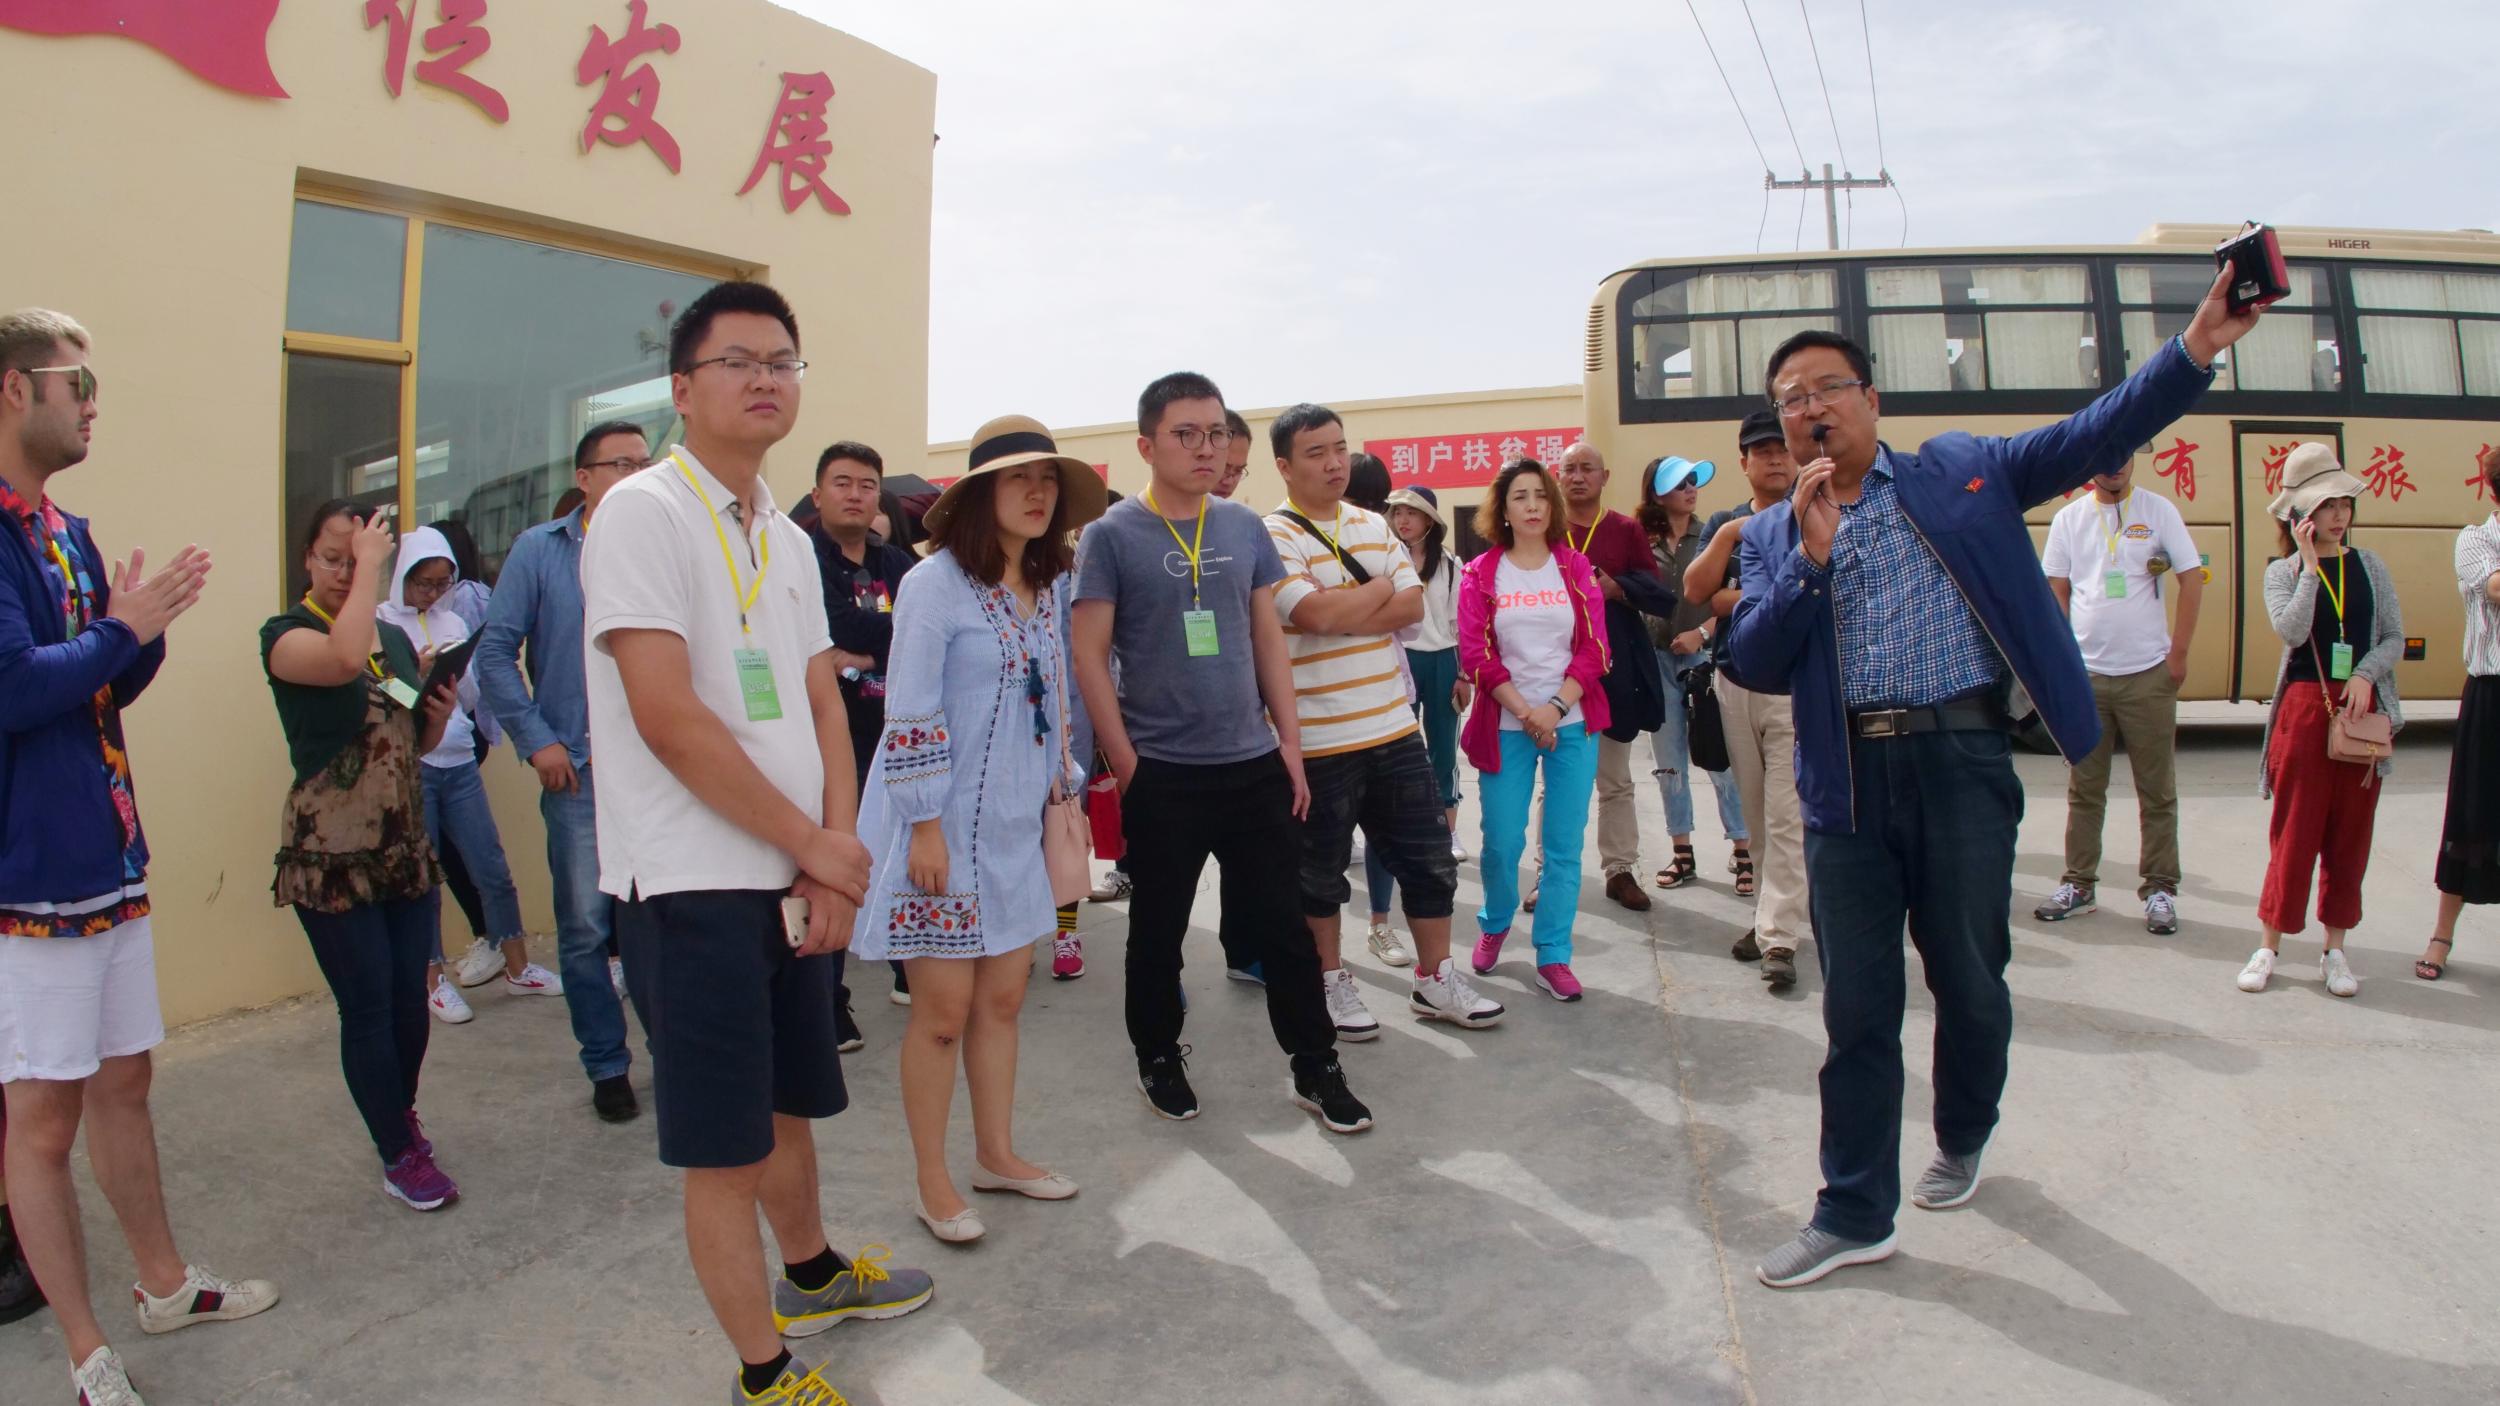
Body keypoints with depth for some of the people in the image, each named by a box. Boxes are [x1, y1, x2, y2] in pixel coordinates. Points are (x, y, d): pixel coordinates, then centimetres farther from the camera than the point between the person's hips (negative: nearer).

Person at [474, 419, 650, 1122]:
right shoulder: (540, 550, 3)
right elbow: (495, 650, 1)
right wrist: (537, 741, -5)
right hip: (581, 773, -1)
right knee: (586, 927, 4)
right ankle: (607, 1067, 18)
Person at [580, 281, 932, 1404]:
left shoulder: (786, 539, 12)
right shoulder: (645, 511, -12)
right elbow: (667, 716, -19)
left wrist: (836, 854, -3)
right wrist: (816, 845, -12)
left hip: (797, 879, 8)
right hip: (692, 883, -7)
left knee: (790, 1103, 23)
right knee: (726, 1148, 3)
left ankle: (811, 1275, 45)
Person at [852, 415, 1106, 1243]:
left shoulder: (1052, 589, 8)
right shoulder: (936, 584, -12)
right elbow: (909, 716, -15)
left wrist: (1064, 798, 14)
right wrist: (926, 827, -17)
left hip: (1015, 827, 6)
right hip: (943, 825, -6)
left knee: (1003, 999, 13)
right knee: (944, 1009, 0)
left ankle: (996, 1154, 29)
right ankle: (933, 1183, 16)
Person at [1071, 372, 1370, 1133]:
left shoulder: (1246, 528, 7)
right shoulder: (1110, 536, -6)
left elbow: (1269, 641, 11)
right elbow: (1089, 656, -6)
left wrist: (1289, 743, 6)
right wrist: (1126, 765, -9)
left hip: (1253, 763, 3)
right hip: (1161, 774, -3)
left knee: (1281, 924, 8)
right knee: (1159, 928, 11)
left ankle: (1316, 1068, 20)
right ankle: (1159, 1057, 30)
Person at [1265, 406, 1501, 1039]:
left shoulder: (1374, 526, 10)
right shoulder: (1273, 536, -10)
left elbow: (1412, 606, 2)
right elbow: (1316, 614, -24)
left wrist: (1342, 615, -13)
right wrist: (1380, 589, -7)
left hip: (1395, 728, 6)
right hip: (1319, 741, -6)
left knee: (1428, 856, 11)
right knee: (1321, 871, 9)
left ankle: (1435, 980, 25)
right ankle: (1332, 983, 26)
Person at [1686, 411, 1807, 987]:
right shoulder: (1723, 523, 13)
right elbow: (1695, 590, -1)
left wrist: (1732, 599, -11)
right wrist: (1728, 535, -14)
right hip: (1735, 682, 5)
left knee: (1787, 815, -9)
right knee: (1756, 811, 10)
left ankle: (1779, 936, -8)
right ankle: (1771, 913, 19)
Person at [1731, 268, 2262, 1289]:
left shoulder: (1961, 471, 8)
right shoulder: (1773, 534, 9)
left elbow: (2092, 439, 0)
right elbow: (1755, 665, -1)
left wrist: (2193, 352, -13)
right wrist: (1810, 556, -12)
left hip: (1962, 764, -1)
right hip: (1847, 782, 1)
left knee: (1968, 980, 12)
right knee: (1856, 1006, 5)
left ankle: (1962, 1141, 40)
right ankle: (1855, 1214, 18)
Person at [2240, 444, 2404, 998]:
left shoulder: (2370, 565, 7)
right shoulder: (2282, 572, 0)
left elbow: (2394, 638, 6)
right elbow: (2292, 631, -17)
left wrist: (2366, 673, -12)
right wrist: (2309, 564, -14)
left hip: (2361, 708, 3)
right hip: (2303, 707, -3)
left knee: (2351, 834, 6)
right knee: (2294, 831, -1)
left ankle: (2335, 951, 16)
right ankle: (2269, 946, 8)